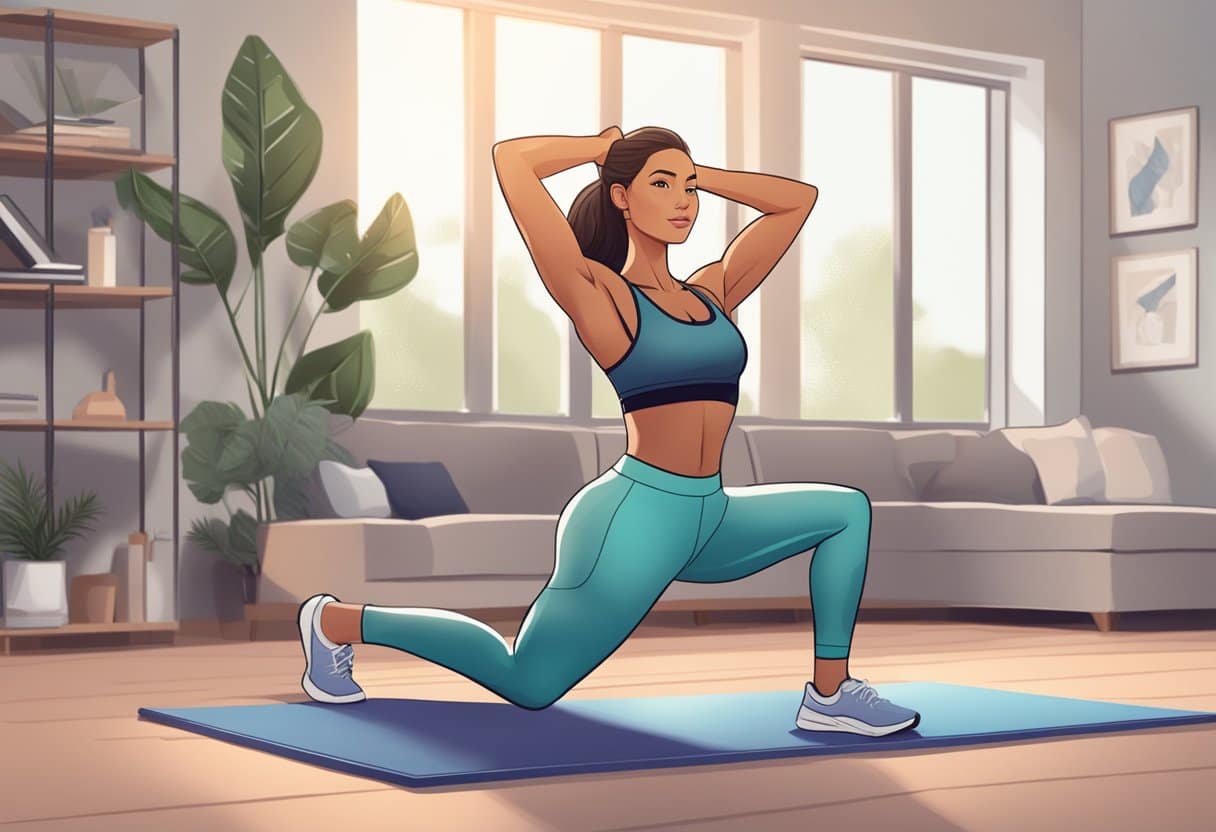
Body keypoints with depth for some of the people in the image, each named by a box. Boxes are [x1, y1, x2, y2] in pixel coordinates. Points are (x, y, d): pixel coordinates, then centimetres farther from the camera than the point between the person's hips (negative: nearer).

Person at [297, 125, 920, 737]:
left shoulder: (711, 293, 10)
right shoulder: (598, 293, -8)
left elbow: (799, 198, 18)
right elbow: (511, 159, -16)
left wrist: (694, 173, 13)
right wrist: (606, 146, 0)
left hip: (708, 520, 7)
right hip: (637, 519, -7)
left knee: (847, 511, 7)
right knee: (527, 683, 2)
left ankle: (830, 695, 5)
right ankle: (339, 622, 18)